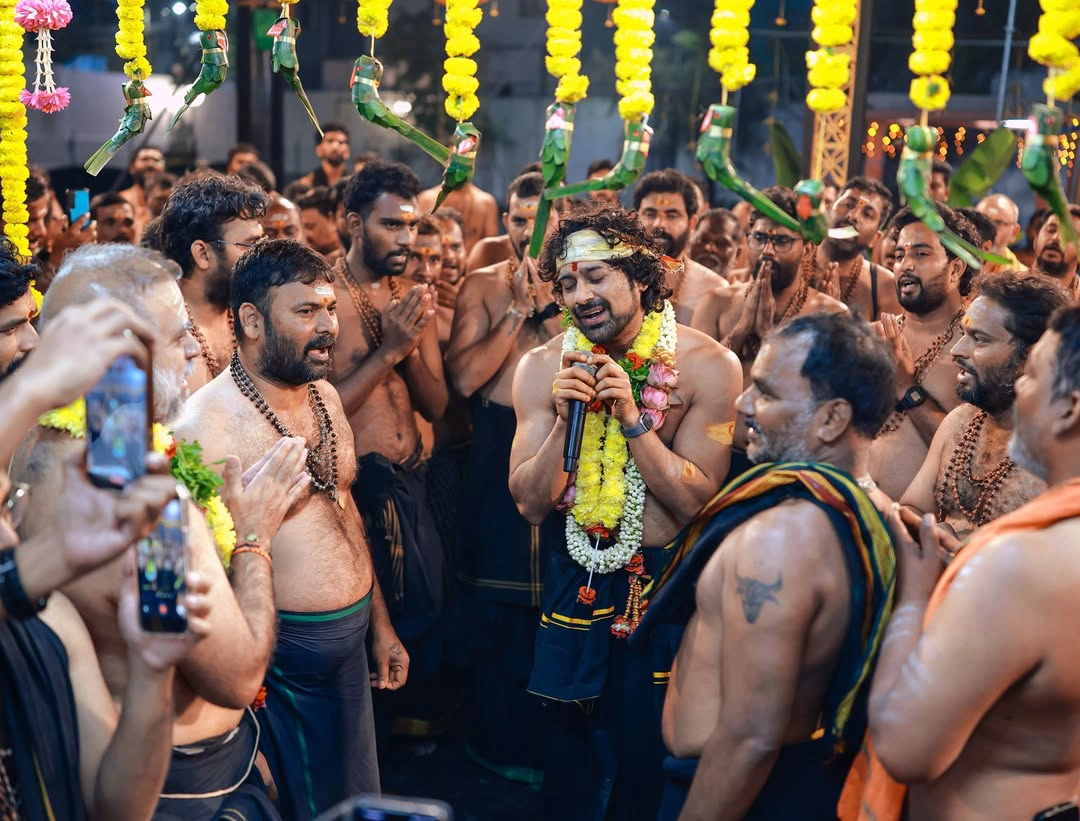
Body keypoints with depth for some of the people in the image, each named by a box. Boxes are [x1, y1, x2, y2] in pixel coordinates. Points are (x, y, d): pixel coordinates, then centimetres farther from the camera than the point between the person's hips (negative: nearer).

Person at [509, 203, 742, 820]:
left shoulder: (708, 365, -13)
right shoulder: (543, 368, -5)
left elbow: (697, 502, -15)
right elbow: (531, 504, -7)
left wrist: (632, 419, -24)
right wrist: (565, 418, -22)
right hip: (578, 583, 3)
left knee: (649, 757, 11)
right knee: (572, 765, 16)